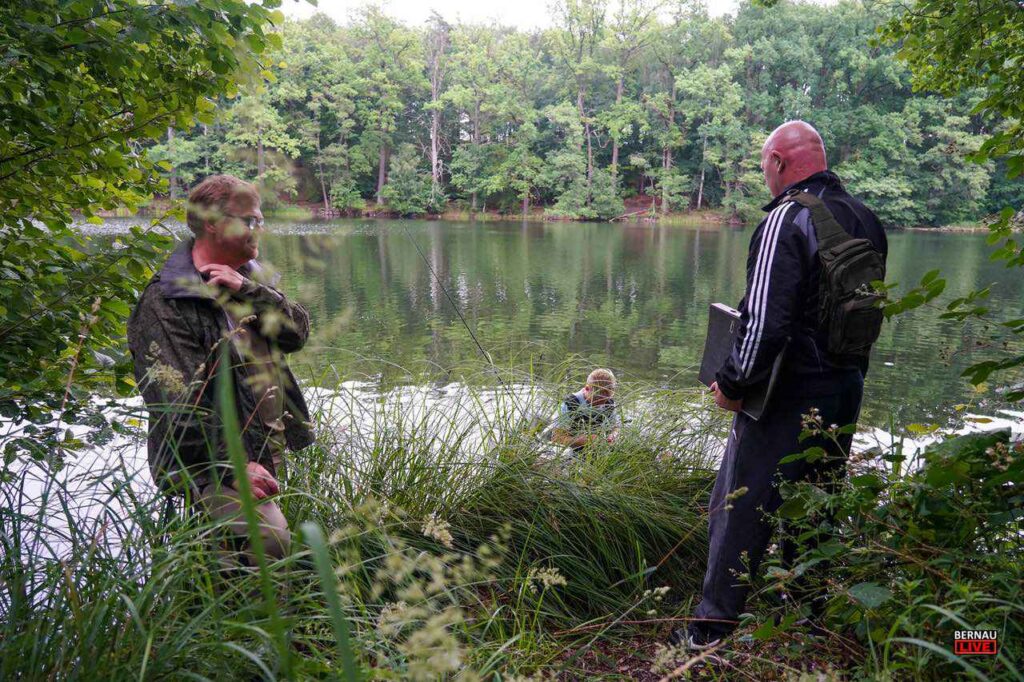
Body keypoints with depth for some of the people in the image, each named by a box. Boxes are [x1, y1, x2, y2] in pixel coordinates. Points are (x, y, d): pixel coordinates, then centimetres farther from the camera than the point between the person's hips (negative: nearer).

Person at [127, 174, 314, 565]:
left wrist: (248, 291, -13)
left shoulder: (248, 279, 14)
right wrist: (232, 466, -22)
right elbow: (181, 404, -17)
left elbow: (297, 333, 1)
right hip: (209, 463, -8)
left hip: (268, 458, 8)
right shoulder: (164, 303, -11)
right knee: (269, 537, -28)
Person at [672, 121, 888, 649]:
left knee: (741, 510, 3)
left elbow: (764, 323, -26)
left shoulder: (787, 219, -18)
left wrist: (732, 383, -14)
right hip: (847, 393, 8)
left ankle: (712, 631, 14)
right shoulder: (865, 218, 8)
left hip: (790, 397, -8)